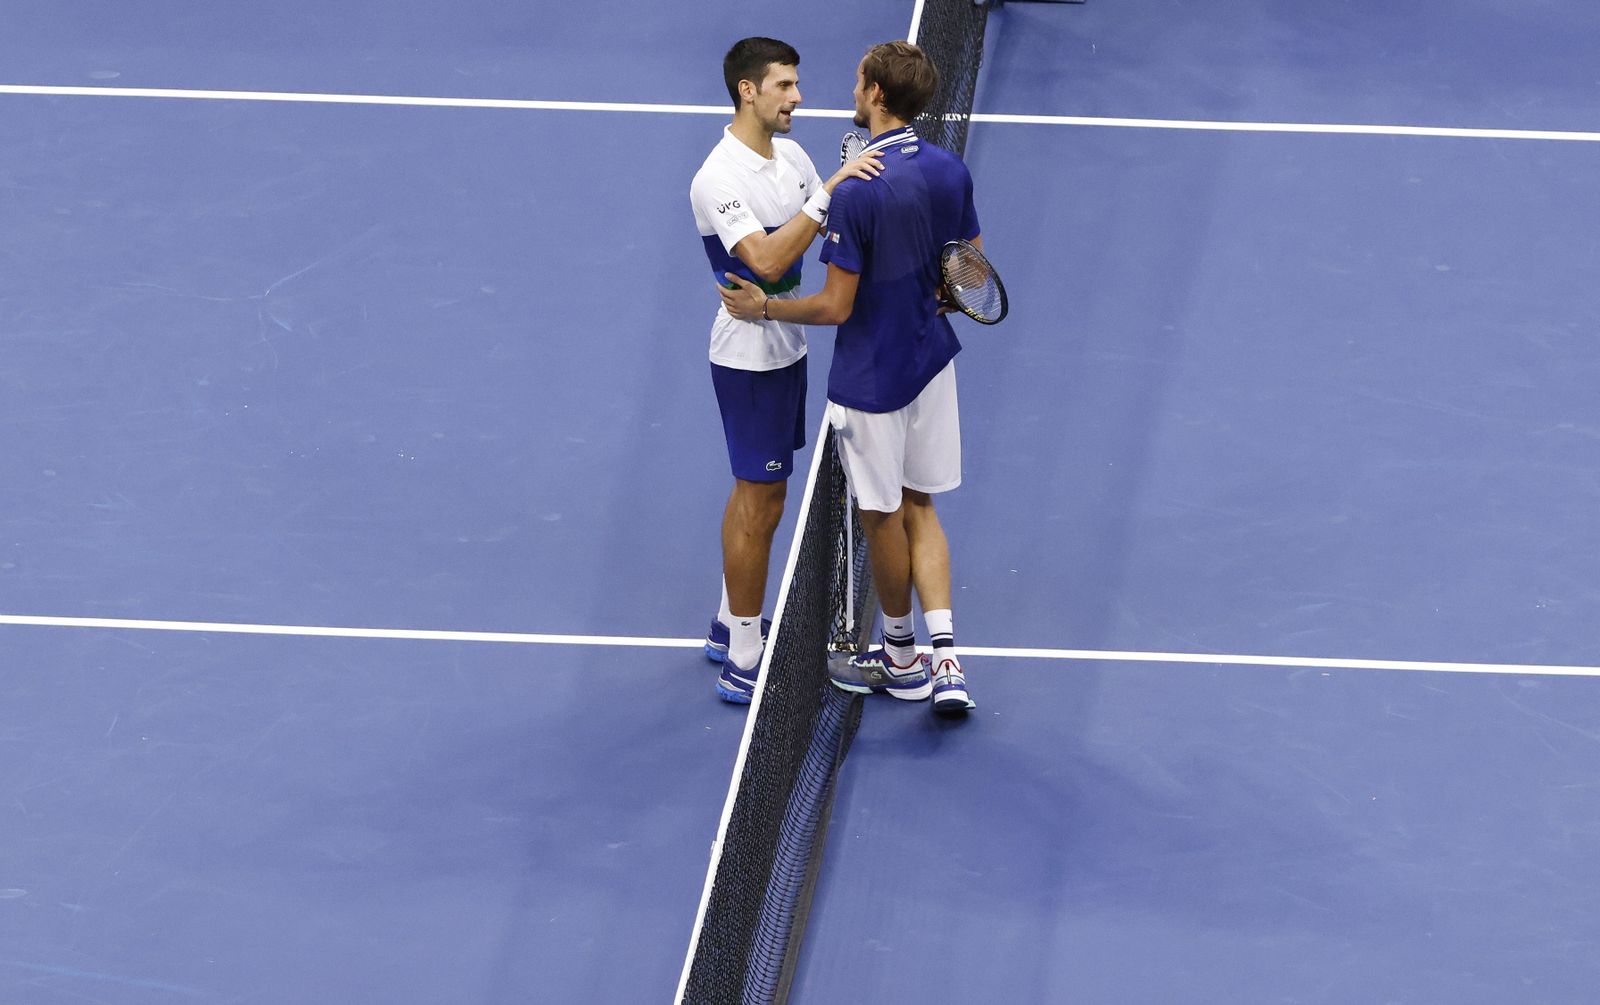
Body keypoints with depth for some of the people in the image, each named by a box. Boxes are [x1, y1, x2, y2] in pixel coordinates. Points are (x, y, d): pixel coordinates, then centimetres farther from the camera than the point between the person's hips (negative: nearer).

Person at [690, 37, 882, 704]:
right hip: (750, 356, -9)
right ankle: (744, 665, 2)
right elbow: (768, 260, -35)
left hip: (787, 345, 9)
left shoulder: (790, 155, 4)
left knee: (755, 492, 19)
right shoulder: (719, 179, -24)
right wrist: (829, 193, -38)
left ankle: (729, 626, 32)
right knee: (760, 505, -5)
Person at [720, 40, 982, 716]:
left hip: (871, 379, -7)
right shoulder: (950, 171, -3)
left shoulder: (856, 193, -25)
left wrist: (764, 308, -6)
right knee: (919, 508, 16)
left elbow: (836, 306, -21)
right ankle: (945, 661, 5)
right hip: (933, 363, 7)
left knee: (884, 517, 11)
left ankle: (901, 659, 27)